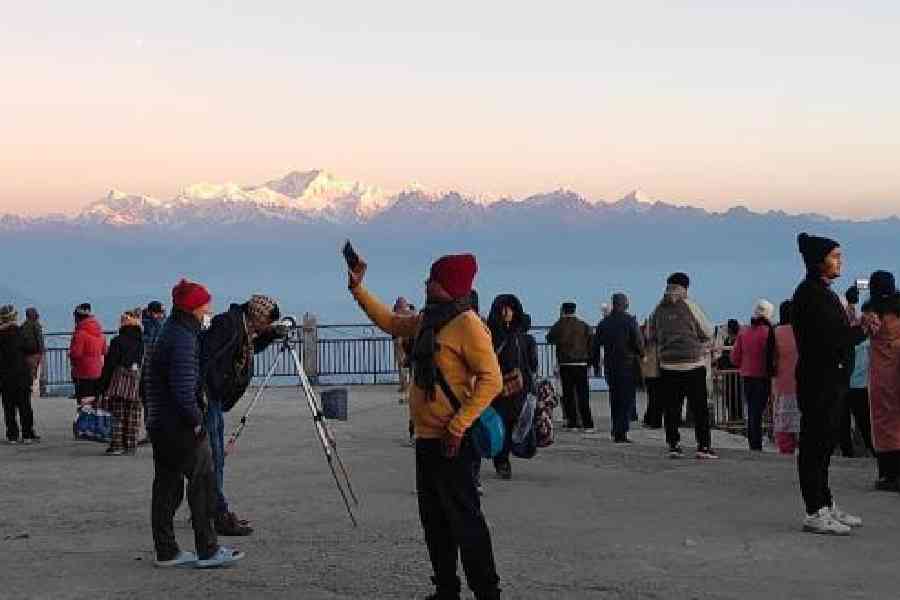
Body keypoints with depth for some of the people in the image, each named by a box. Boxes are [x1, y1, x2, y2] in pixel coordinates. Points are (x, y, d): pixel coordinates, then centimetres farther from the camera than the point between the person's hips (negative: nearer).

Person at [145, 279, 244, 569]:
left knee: (167, 485, 11)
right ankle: (207, 551, 0)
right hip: (181, 425, -10)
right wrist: (196, 419, -14)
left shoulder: (169, 332, 15)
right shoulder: (183, 338, -17)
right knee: (203, 482, -3)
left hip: (160, 423, 10)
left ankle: (166, 552, 15)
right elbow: (184, 387, -24)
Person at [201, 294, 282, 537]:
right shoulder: (228, 323, -16)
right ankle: (221, 517, -8)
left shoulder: (245, 330, 12)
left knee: (216, 457, 15)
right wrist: (202, 393, -27)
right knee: (212, 457, -9)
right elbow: (206, 355, -24)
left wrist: (272, 334, 15)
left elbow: (253, 348, 33)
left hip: (216, 398, 11)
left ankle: (220, 512, 24)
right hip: (206, 396, -10)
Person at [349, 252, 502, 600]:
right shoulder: (427, 320, 12)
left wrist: (458, 427, -24)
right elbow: (390, 323, 29)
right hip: (426, 438, 9)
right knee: (434, 519, 13)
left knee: (463, 518, -8)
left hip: (450, 441, -9)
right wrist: (358, 289, 23)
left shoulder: (467, 324, -14)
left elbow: (491, 380, -20)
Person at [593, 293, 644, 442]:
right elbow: (639, 343, -13)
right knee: (627, 401, -2)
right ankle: (621, 434, -9)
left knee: (615, 400, 15)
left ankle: (616, 432, 20)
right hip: (628, 366, -5)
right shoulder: (630, 321, -9)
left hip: (610, 367, 5)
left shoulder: (604, 323, 7)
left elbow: (596, 345, 10)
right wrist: (641, 356, 4)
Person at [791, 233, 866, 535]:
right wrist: (862, 331, -11)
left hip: (831, 380, 10)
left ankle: (826, 506, 24)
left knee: (823, 444, 16)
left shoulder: (824, 292, 18)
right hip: (819, 381, -10)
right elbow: (829, 339, -21)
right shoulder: (810, 294, -14)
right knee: (815, 445, -6)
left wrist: (858, 328, 1)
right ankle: (815, 513, -3)